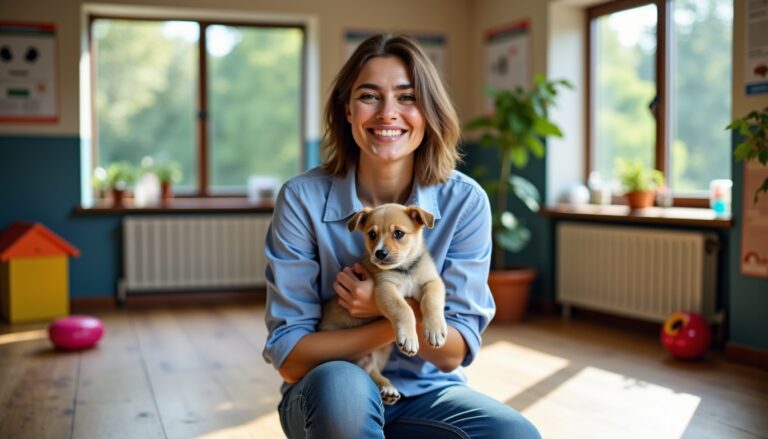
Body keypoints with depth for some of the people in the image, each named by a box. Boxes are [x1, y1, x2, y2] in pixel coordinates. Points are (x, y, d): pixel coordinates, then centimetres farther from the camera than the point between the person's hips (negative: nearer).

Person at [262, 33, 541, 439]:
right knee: (340, 384, -36)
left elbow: (454, 352, -7)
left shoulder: (465, 201, -9)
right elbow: (288, 357, -12)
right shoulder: (303, 199, -12)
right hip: (328, 397, -1)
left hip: (428, 394, 2)